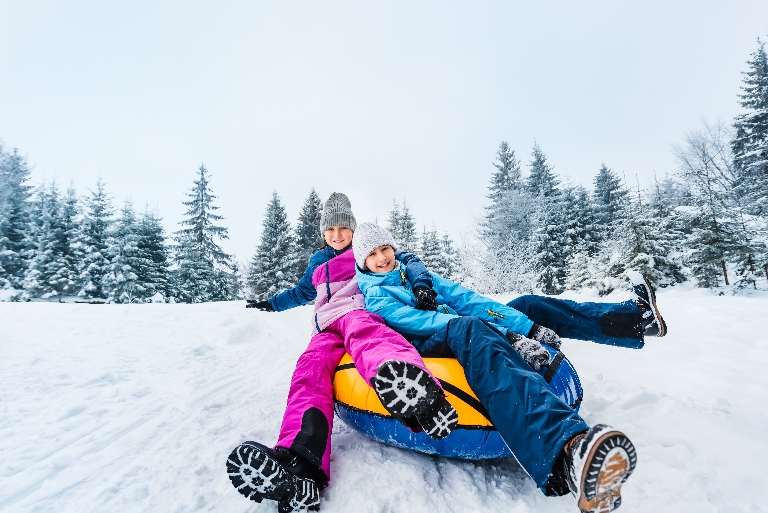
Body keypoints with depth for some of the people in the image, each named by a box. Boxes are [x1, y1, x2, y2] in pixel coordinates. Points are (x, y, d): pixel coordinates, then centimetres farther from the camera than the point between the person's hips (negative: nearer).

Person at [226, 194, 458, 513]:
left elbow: (407, 260, 10)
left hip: (360, 314, -4)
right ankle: (301, 464, -56)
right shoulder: (318, 264, 32)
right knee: (311, 366, -31)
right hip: (327, 328, 4)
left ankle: (410, 388, -75)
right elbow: (301, 293, 47)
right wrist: (271, 303, 55)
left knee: (358, 329, -42)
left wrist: (421, 282, -10)